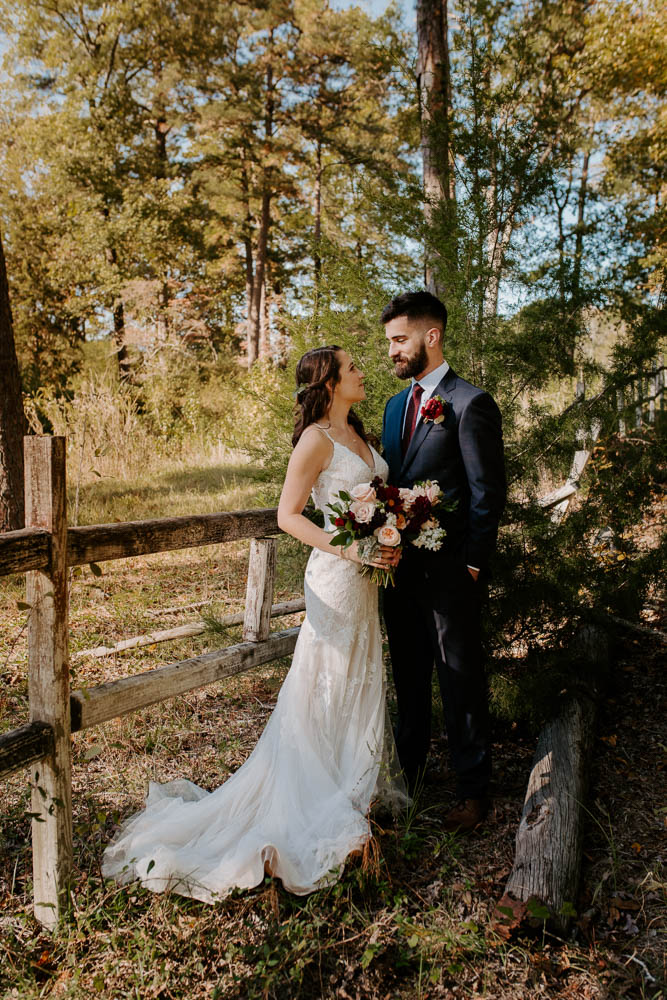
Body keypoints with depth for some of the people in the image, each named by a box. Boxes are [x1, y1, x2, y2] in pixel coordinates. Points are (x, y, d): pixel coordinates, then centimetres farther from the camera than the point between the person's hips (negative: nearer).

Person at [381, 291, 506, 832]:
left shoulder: (471, 403, -12)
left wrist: (472, 564, -15)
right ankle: (409, 769, 37)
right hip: (401, 565, 7)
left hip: (449, 569, -7)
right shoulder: (397, 404, 12)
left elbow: (488, 494, -13)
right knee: (409, 675, 20)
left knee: (461, 679, 5)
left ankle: (474, 790, 22)